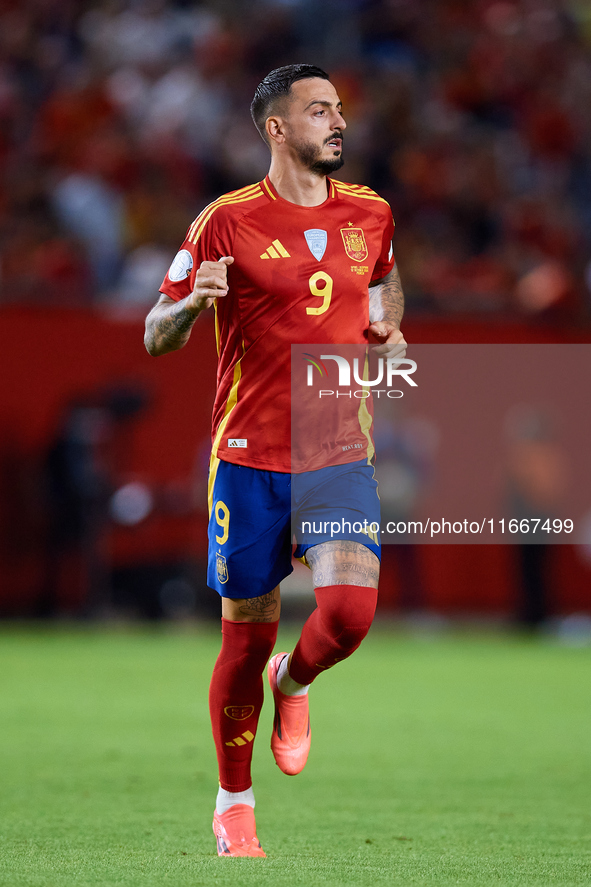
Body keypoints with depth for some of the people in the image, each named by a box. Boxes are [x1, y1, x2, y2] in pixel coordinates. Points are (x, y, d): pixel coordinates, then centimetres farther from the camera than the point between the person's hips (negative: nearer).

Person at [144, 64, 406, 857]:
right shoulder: (228, 221, -6)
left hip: (341, 451, 3)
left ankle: (293, 683, 19)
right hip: (250, 457, -2)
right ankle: (235, 804, 23)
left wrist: (390, 333, 8)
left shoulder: (369, 214, 6)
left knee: (351, 611, -18)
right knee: (247, 635, 3)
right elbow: (156, 338, -3)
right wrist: (195, 301, -25)